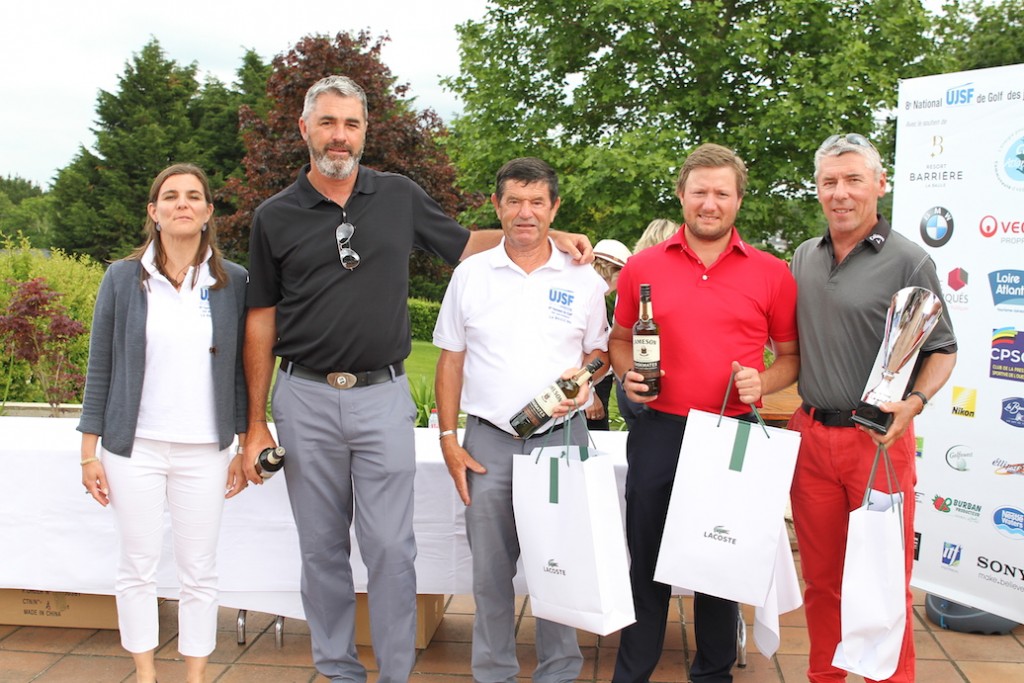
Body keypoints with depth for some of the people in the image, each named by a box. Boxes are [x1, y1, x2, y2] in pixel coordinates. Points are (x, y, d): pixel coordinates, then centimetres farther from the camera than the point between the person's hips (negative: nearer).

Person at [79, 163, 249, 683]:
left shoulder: (232, 282, 1)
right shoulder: (123, 278, 0)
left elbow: (242, 368, 5)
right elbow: (100, 369, 3)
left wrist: (245, 446, 4)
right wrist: (89, 452, 1)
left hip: (205, 451, 0)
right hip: (134, 447, 0)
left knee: (199, 572, 6)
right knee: (138, 566, 8)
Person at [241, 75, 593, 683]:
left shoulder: (400, 197, 5)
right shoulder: (276, 216, 3)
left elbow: (464, 244, 17)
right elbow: (261, 323, 5)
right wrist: (256, 424, 4)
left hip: (383, 396, 0)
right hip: (305, 398, 1)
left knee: (391, 547, 1)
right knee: (322, 548, 11)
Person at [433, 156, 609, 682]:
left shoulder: (582, 280, 4)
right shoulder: (470, 274, 5)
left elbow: (600, 351, 13)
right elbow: (450, 361, 7)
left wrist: (585, 375, -11)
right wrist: (448, 439, 1)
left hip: (561, 436, 0)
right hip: (488, 441, 1)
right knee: (490, 568, 6)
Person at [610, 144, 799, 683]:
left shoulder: (772, 274, 2)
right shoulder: (642, 267, 3)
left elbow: (791, 355, 9)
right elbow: (621, 339, 16)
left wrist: (762, 382, -11)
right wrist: (628, 374, -4)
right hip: (658, 431, 0)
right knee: (647, 559, 10)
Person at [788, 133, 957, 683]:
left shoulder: (907, 261, -6)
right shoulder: (804, 258, 9)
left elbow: (942, 350, -2)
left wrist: (914, 402, -19)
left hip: (879, 438, -4)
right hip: (811, 435, 4)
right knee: (820, 575, 13)